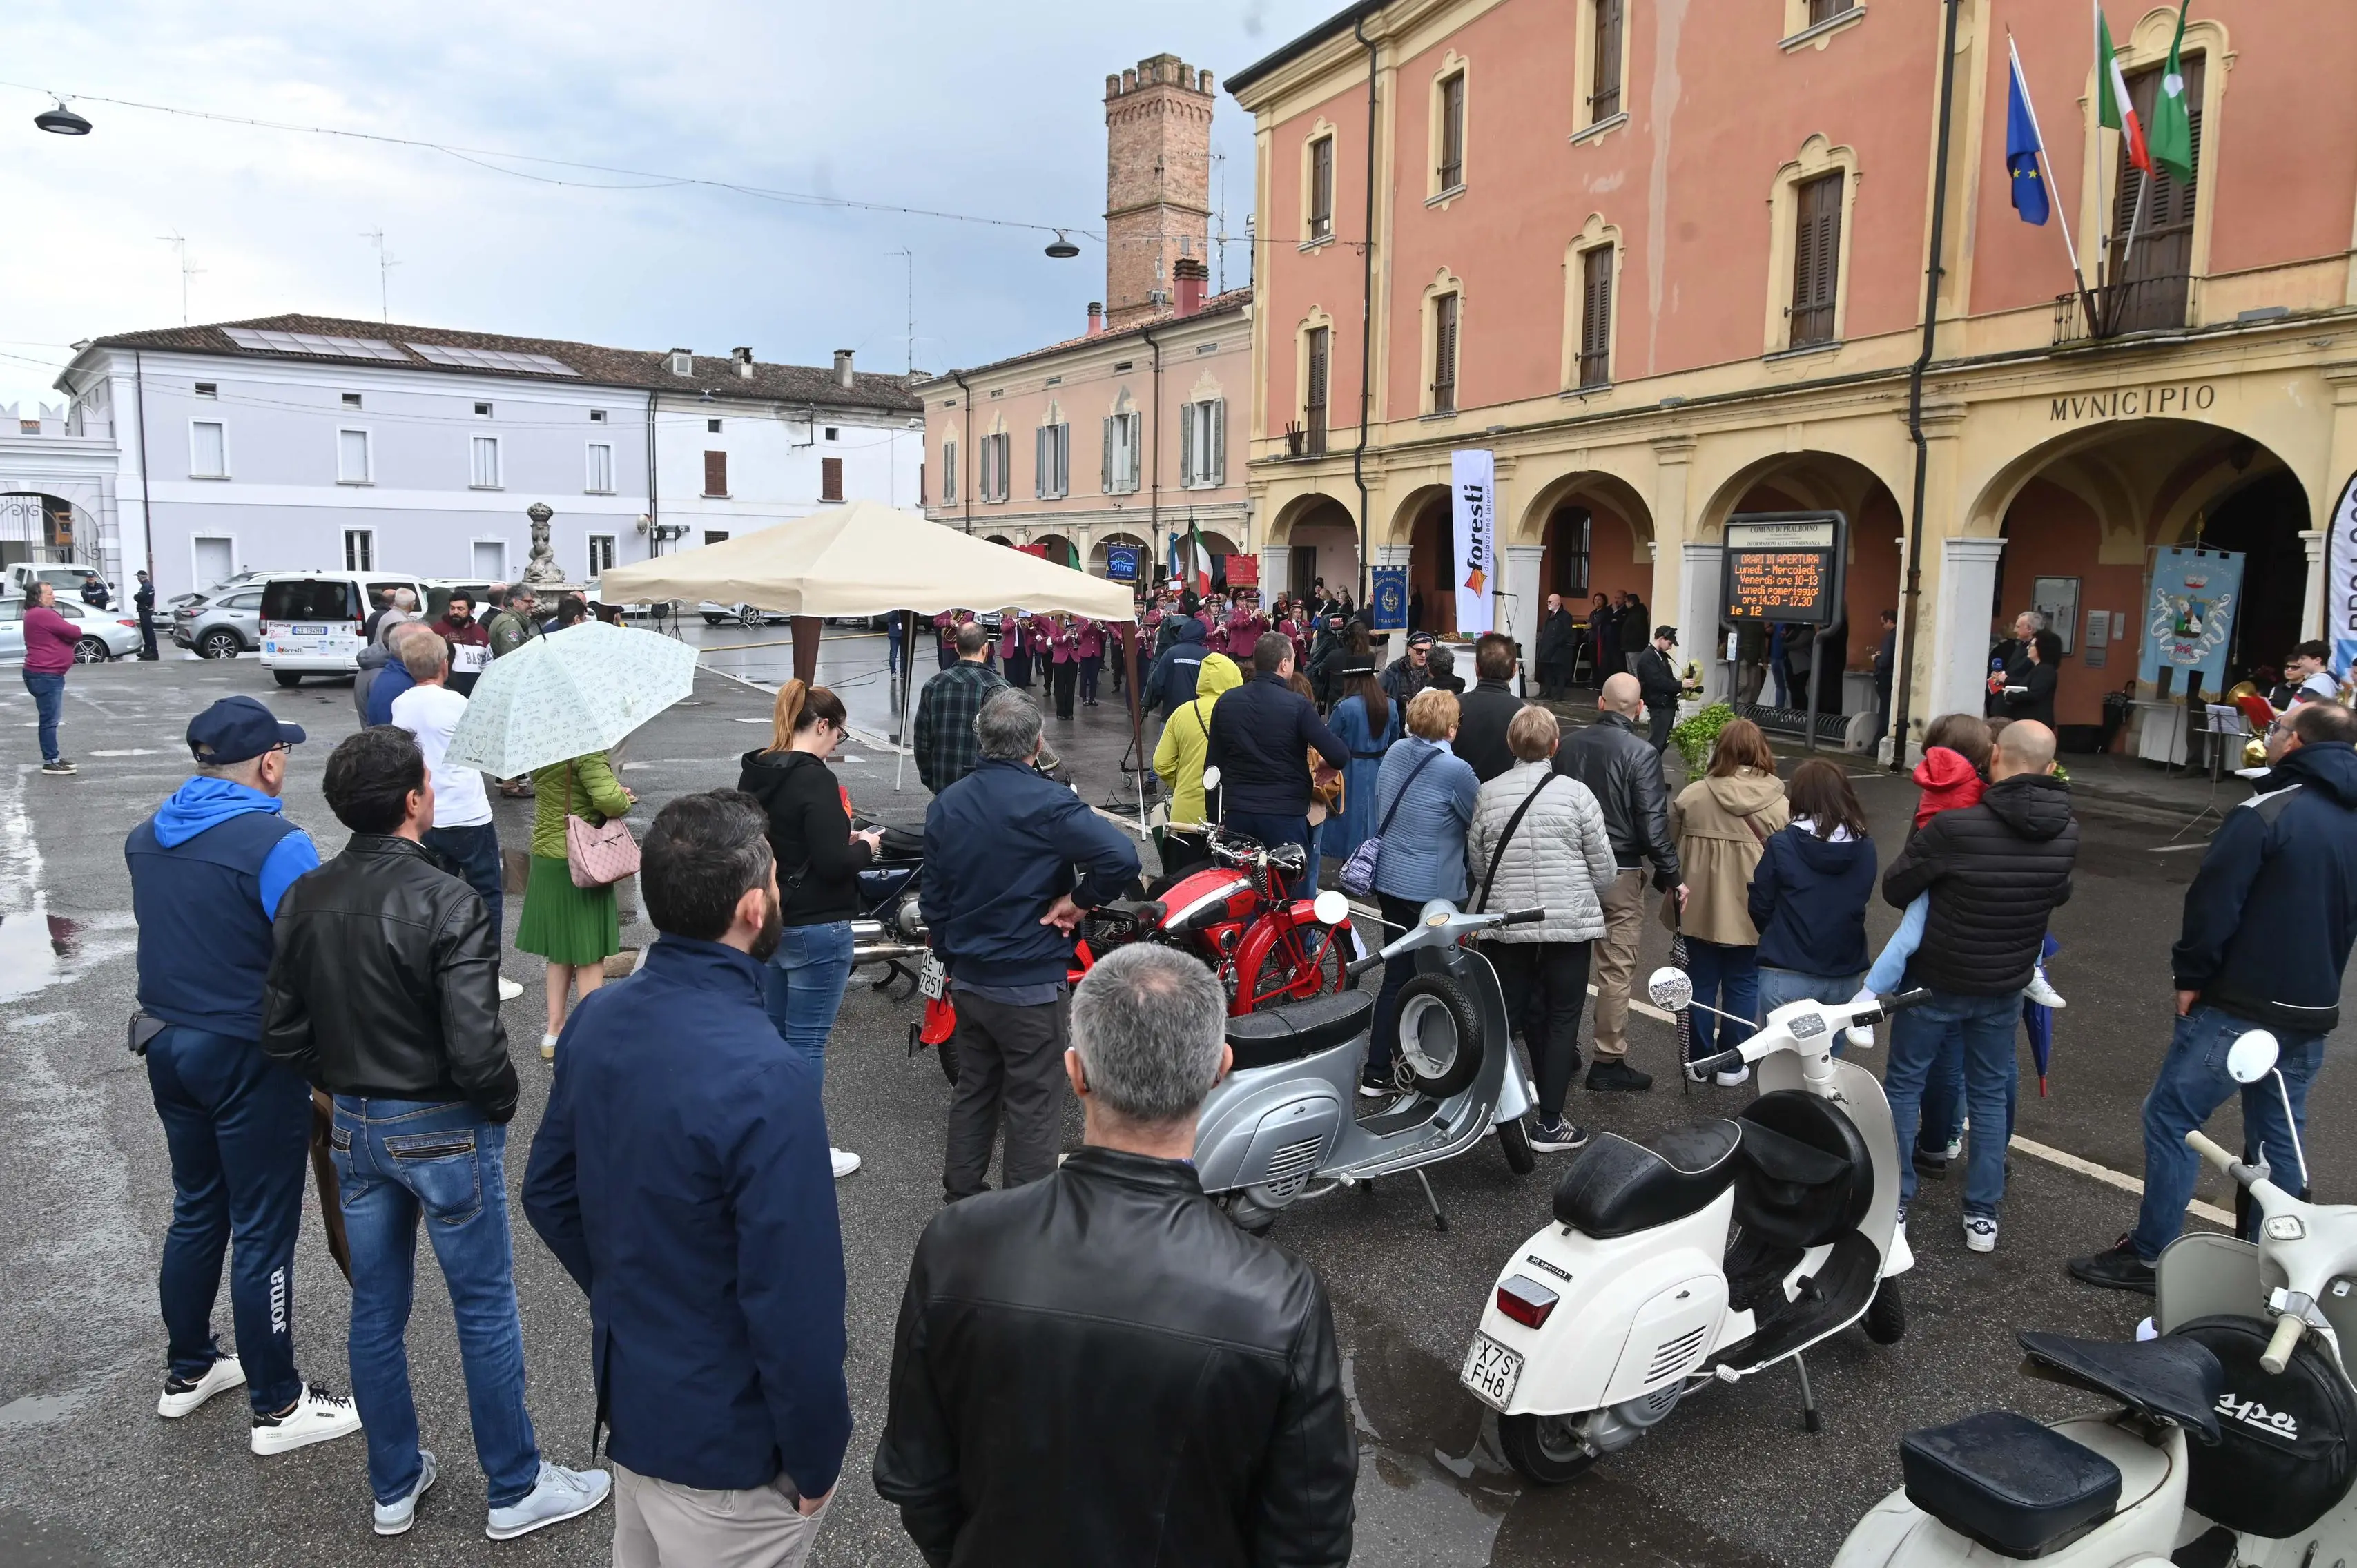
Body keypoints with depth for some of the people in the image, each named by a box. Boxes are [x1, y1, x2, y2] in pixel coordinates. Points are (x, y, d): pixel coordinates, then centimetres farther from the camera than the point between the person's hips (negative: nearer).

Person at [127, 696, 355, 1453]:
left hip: (166, 1043, 8)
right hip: (250, 1058, -8)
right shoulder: (276, 844, -21)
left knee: (196, 1211, 23)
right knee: (263, 1233, 3)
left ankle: (187, 1371, 38)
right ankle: (278, 1406, 15)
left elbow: (174, 936, 13)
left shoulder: (146, 837, 4)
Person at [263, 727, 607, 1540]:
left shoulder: (305, 900, -2)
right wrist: (501, 1105, -7)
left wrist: (345, 1087, 17)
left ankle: (395, 1486, 35)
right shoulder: (445, 901, -23)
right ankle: (515, 1490, 23)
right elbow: (476, 1046, -26)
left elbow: (283, 1032, 4)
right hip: (444, 1131, -6)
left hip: (355, 1128, 7)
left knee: (376, 1311, 18)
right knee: (486, 1312, 9)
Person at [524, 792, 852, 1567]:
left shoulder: (597, 1017, -8)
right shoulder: (768, 1080, -32)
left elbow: (547, 1192, 6)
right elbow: (794, 1304, -28)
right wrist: (815, 1463, -13)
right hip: (726, 1452, -7)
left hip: (626, 1396, 7)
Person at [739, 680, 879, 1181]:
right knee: (807, 1041, 2)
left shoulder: (753, 773, 6)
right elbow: (833, 864, -23)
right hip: (815, 930, -8)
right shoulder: (814, 780, -20)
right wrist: (865, 847, -4)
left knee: (771, 1032, 18)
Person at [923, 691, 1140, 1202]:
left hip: (966, 979, 7)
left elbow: (932, 893, 11)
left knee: (973, 1087, 20)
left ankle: (961, 1197, 32)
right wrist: (1080, 899, -14)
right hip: (1030, 983, -7)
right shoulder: (1047, 804, -19)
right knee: (1032, 1101, 5)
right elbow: (1122, 858, -30)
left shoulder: (946, 804, 3)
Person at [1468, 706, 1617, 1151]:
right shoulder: (1575, 793, -9)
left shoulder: (1488, 793, -4)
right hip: (1569, 922, -2)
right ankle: (1549, 1123, 10)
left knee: (1504, 1014, 14)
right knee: (1562, 1018, 8)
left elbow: (1476, 861, 4)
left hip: (1504, 921, 2)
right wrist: (1590, 897, 18)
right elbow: (1604, 868, -3)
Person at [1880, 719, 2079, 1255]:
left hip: (1937, 980, -4)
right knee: (1990, 1093, 18)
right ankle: (1983, 1215, 22)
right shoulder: (2066, 833, -10)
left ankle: (1893, 1201, 16)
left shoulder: (1955, 827, -27)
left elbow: (1894, 888, -15)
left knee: (1903, 1083, 12)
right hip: (2004, 985, 4)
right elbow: (2059, 893, 10)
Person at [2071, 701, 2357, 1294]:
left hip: (2240, 1007, -8)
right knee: (2279, 1136, 15)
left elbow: (2213, 904, -19)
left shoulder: (2267, 814, -16)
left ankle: (2148, 1254, 4)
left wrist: (2191, 977, -7)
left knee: (2171, 1117, 0)